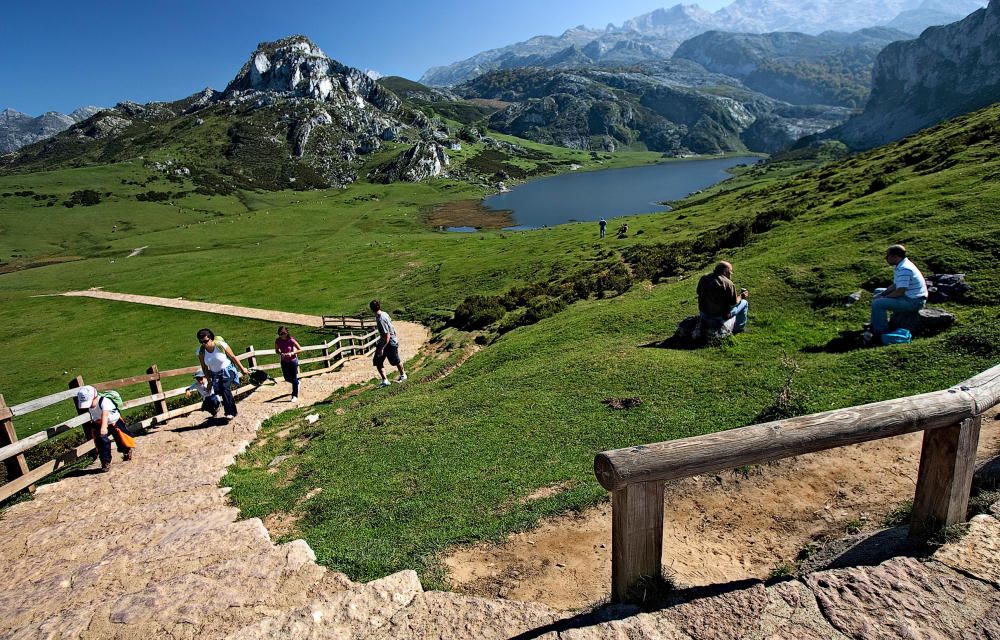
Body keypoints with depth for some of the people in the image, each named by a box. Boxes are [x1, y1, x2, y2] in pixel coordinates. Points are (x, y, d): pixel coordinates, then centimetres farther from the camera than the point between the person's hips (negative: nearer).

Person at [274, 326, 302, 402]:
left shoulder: (291, 340, -22)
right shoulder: (278, 341, -12)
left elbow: (300, 350, -16)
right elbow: (276, 350, 5)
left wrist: (292, 353, -29)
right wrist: (281, 353, -16)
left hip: (293, 361, -4)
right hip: (284, 361, 4)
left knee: (294, 379, 1)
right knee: (287, 378, 12)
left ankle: (295, 396, 13)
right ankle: (297, 383, 44)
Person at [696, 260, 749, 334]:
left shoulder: (703, 278, -4)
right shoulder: (728, 284, -21)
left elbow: (699, 293, 10)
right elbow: (733, 303, -14)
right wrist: (741, 296, 6)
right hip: (720, 316, -6)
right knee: (744, 303, 16)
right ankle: (739, 328, 28)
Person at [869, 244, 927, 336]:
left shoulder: (904, 269, -25)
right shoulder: (899, 266, 9)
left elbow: (900, 291, -28)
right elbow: (895, 285, 16)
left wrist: (885, 297, -13)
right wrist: (882, 294, 2)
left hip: (913, 302, -11)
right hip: (909, 296, 11)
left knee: (877, 303, -23)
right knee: (878, 292, 23)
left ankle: (881, 331, -10)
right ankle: (875, 324, 25)